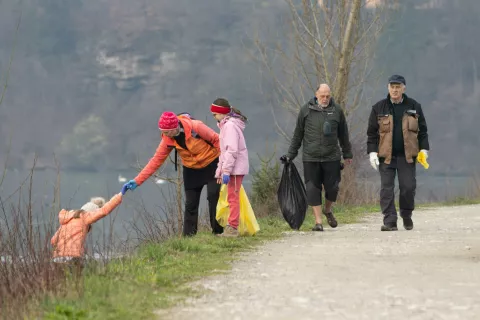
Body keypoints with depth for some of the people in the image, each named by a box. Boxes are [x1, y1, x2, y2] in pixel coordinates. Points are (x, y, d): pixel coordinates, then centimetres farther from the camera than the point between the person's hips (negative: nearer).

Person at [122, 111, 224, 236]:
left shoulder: (195, 127, -27)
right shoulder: (168, 140, -13)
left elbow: (216, 140, -17)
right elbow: (156, 160, -10)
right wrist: (137, 180, -14)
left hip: (211, 164, -4)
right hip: (191, 170, 4)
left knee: (214, 197, -11)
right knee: (190, 204, 1)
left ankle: (218, 232, -1)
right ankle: (188, 235, 3)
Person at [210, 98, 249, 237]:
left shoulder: (230, 125, -14)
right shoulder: (226, 125, 18)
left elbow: (232, 150, -21)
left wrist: (226, 171, -22)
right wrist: (220, 171, 20)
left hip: (236, 167, -10)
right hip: (235, 168, 10)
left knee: (233, 197, -8)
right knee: (233, 198, 10)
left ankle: (232, 228, -7)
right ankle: (232, 228, 13)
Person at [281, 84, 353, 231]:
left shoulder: (337, 110, 4)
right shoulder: (306, 110, 2)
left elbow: (343, 134, 14)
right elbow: (297, 134, 10)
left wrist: (347, 154, 19)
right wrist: (291, 154, 10)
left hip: (332, 158, 0)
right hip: (311, 158, 0)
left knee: (332, 187, 1)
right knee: (313, 189, -1)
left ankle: (328, 210, 30)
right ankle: (318, 221, 6)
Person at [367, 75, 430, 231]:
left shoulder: (414, 107, 7)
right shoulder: (379, 108, 4)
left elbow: (422, 130, 11)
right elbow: (372, 132, 5)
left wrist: (424, 149, 3)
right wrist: (372, 151, -4)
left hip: (407, 155, 0)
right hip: (386, 155, 0)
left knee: (408, 187, -1)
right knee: (387, 189, -4)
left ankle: (406, 215, 22)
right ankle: (390, 222, -3)